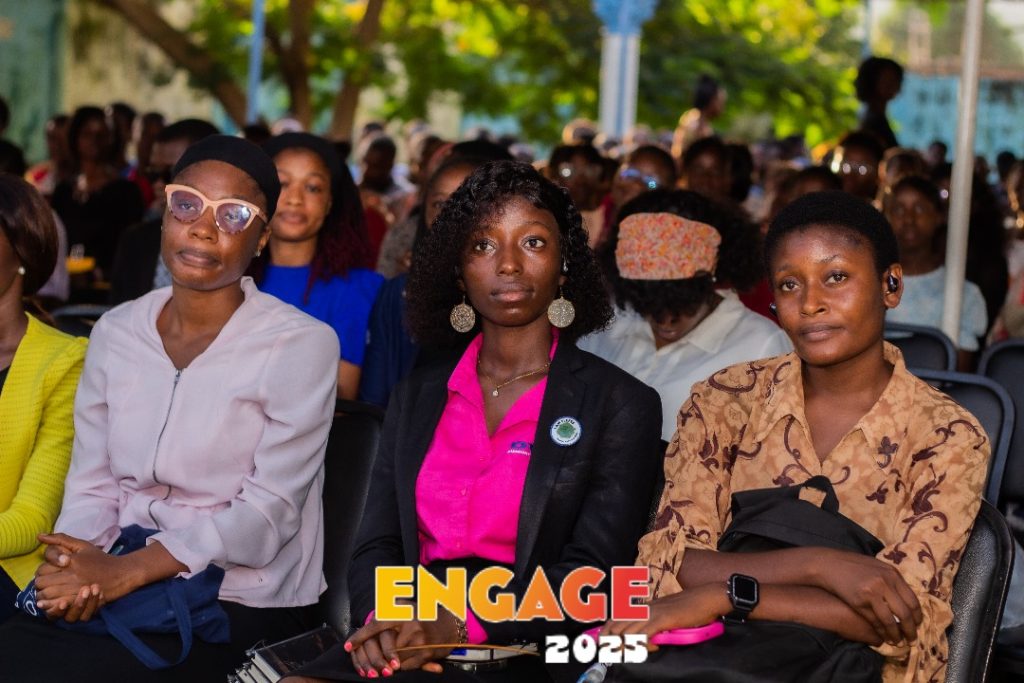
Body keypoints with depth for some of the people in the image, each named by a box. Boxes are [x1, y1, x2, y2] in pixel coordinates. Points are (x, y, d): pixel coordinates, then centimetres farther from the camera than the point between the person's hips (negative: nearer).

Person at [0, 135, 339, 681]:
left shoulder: (302, 344, -8)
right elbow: (91, 488, 6)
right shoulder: (115, 332, 8)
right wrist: (74, 566, -16)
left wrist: (125, 571, -22)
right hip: (120, 589, 5)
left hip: (243, 606, -4)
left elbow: (268, 513, -14)